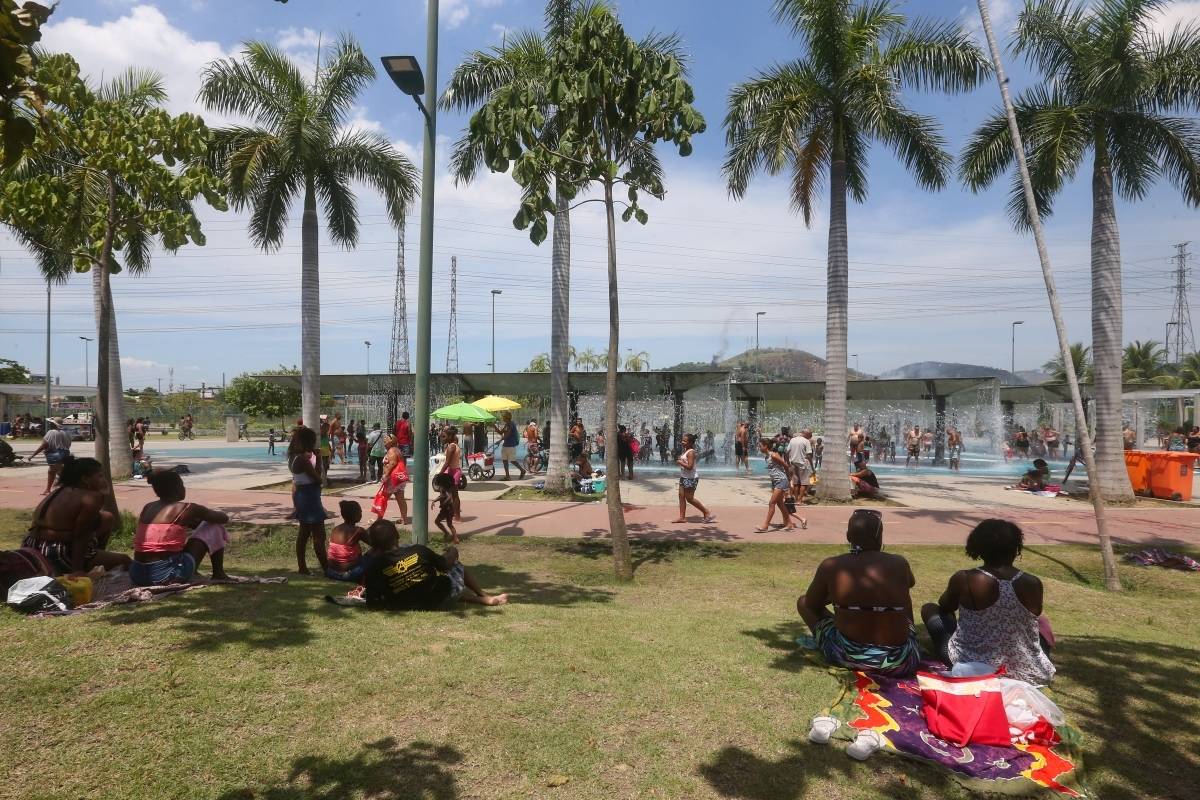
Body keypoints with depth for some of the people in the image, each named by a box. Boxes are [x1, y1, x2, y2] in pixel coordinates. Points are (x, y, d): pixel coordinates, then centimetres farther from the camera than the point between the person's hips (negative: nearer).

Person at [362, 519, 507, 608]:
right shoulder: (418, 551, -21)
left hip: (407, 606, 2)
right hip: (441, 596, -2)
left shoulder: (373, 566, -19)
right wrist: (452, 552, 17)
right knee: (457, 566, 28)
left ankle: (485, 599, 32)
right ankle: (484, 595, 41)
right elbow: (446, 564, -4)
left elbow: (372, 603, -14)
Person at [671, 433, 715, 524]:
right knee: (681, 496, 7)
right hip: (684, 477, 10)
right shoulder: (685, 450, 10)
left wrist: (680, 462, -18)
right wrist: (679, 460, 5)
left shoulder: (691, 452, -19)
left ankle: (707, 513, 5)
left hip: (690, 478, -10)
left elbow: (690, 466, -26)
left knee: (689, 498, -5)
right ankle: (682, 517, 12)